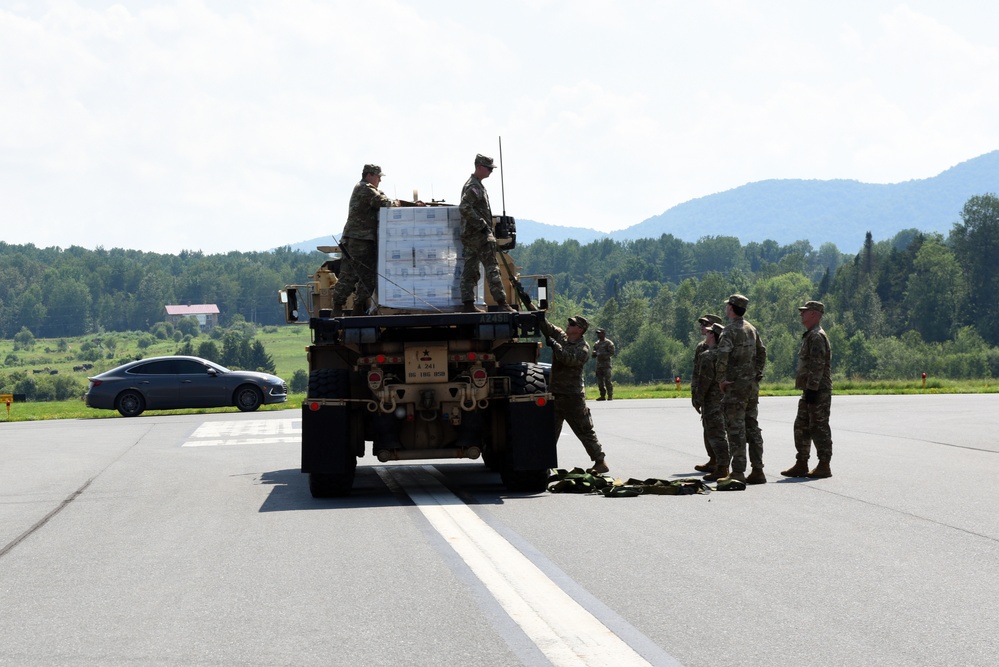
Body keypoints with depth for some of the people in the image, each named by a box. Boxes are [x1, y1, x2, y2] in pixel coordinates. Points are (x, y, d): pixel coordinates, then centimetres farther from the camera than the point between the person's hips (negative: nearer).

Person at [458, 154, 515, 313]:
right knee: (492, 268, -10)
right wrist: (482, 225, -22)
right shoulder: (474, 186, -14)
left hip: (469, 235, 10)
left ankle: (468, 304, 8)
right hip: (479, 235, -10)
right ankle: (501, 303, -11)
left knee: (470, 270, 8)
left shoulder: (476, 185, 19)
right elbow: (464, 208, -26)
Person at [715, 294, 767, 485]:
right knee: (752, 428, 10)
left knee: (736, 429, -5)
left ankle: (738, 472, -7)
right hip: (753, 385, 8)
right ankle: (757, 471, 11)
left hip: (736, 385, -8)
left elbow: (722, 357, -24)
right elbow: (762, 353, 21)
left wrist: (721, 380, -13)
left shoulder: (730, 331, -13)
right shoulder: (752, 329, 12)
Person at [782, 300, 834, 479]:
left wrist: (812, 389, -24)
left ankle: (824, 467, -1)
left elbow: (817, 366, -22)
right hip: (810, 390, 11)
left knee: (819, 427, -5)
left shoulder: (817, 337, -15)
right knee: (801, 427, 13)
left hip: (818, 391, -11)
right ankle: (801, 465, 19)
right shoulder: (809, 336, 18)